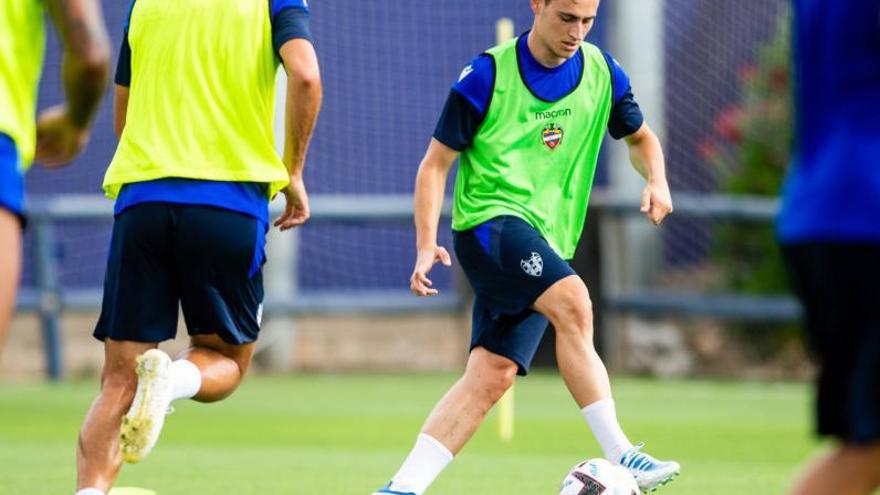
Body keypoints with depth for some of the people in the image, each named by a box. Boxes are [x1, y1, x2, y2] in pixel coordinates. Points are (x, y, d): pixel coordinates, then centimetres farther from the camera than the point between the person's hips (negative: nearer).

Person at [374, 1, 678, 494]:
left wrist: (657, 181, 2)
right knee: (572, 301, -30)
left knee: (492, 376, -6)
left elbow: (640, 137, 24)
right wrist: (427, 245, -13)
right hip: (490, 219, -6)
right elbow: (436, 163, -1)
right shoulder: (488, 75, -6)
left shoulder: (602, 73, 7)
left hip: (546, 244, 6)